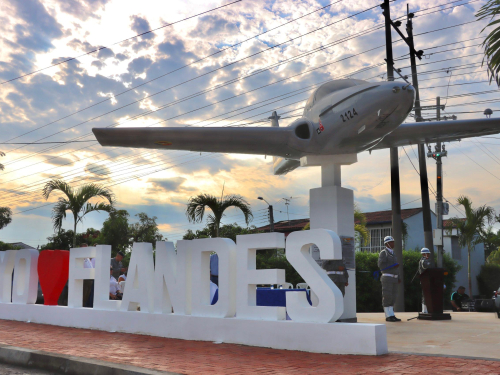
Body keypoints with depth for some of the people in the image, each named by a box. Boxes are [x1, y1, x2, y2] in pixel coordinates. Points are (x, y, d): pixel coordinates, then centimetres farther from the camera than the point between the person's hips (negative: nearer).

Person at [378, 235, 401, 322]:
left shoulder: (392, 253, 19)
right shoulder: (383, 253, -7)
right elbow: (381, 265, -16)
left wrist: (398, 278, 14)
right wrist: (393, 266, -18)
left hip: (394, 279, 8)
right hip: (387, 278, -8)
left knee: (392, 297, 7)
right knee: (387, 297, -7)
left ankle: (391, 316, 10)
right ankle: (388, 316, -4)